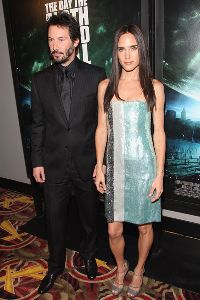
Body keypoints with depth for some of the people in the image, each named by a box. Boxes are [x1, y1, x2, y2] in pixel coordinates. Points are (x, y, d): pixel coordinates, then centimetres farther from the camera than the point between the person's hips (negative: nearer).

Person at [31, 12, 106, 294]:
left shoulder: (96, 76, -7)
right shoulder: (40, 80, 0)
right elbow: (38, 124, 4)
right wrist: (37, 161, 3)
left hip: (87, 162, -1)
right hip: (54, 164, 2)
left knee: (89, 215, 18)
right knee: (54, 218, 15)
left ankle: (89, 256, 47)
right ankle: (55, 265, 41)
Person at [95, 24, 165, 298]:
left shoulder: (154, 87, -2)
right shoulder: (106, 86, 3)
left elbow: (159, 132, -2)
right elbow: (102, 129, 5)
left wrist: (159, 173, -5)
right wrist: (99, 166, 2)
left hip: (144, 167, -1)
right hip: (116, 167, 2)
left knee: (144, 226, 13)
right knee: (114, 230, 8)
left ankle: (139, 269, 42)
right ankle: (121, 267, 40)